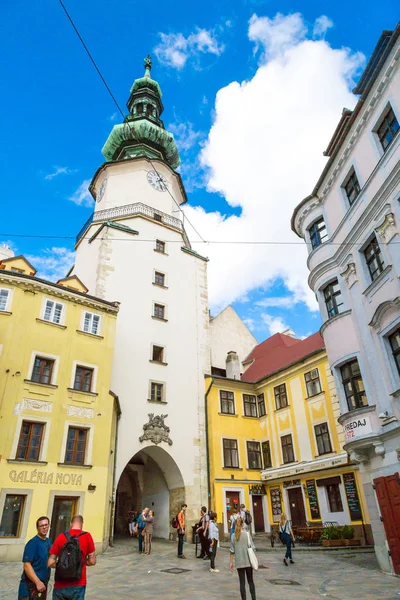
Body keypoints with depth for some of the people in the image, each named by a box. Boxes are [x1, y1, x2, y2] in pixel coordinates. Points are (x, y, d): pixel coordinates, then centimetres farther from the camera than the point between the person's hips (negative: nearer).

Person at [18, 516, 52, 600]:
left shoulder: (48, 541, 6)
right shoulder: (33, 543, -18)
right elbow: (26, 565, -23)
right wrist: (38, 582, -27)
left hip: (43, 583, 8)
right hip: (32, 585, -8)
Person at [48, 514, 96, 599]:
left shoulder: (61, 536, -1)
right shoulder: (87, 536, -4)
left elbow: (51, 563, -2)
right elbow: (92, 561, -3)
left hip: (60, 585, 2)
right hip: (78, 585, -1)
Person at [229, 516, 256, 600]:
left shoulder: (233, 536, -3)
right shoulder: (247, 534, -9)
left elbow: (232, 551, -1)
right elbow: (252, 548, -8)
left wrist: (231, 562, 7)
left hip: (239, 562, 1)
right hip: (248, 561, -1)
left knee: (242, 582, 10)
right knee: (250, 581, 16)